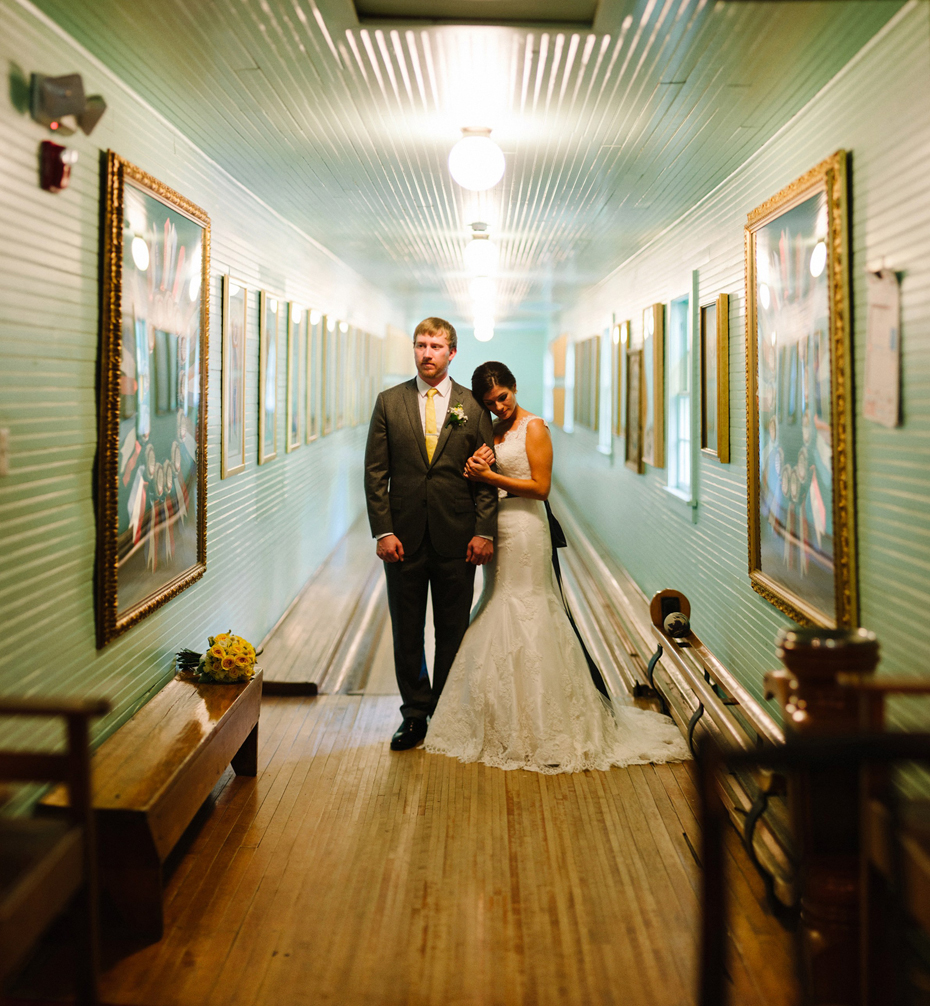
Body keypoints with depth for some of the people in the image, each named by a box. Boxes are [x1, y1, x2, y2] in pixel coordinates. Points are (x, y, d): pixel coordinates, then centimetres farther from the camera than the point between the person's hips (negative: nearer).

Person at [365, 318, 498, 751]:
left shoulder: (473, 406, 2)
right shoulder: (389, 402, 4)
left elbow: (486, 475, 1)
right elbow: (376, 472, 2)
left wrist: (484, 533, -8)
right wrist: (383, 531, -6)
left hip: (455, 538, -1)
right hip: (404, 536, 1)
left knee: (453, 633, 8)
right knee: (406, 632, 8)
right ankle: (414, 714, 19)